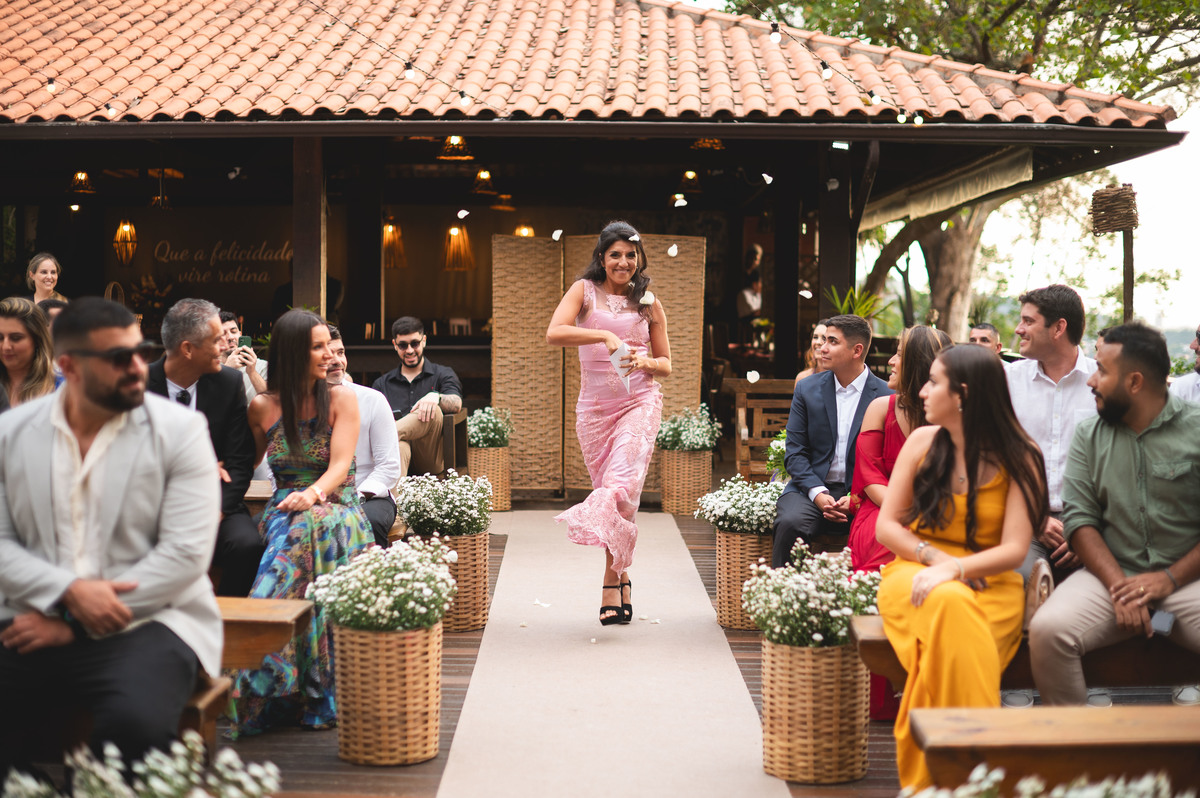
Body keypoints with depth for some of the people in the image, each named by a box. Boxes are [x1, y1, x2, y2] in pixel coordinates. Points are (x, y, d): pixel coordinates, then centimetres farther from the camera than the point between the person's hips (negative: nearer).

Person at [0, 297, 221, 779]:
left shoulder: (180, 430, -1)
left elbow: (186, 553, -8)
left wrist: (74, 625, -11)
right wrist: (68, 593, -16)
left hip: (145, 621, -2)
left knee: (136, 722, -32)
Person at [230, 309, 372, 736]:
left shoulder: (341, 399, 4)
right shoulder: (262, 407, 8)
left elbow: (340, 465, -7)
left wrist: (313, 493, -28)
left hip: (337, 505, -1)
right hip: (285, 509, 1)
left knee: (313, 527, -38)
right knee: (303, 531, -36)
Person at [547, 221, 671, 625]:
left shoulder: (649, 303, 12)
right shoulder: (584, 291, 6)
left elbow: (666, 365, 16)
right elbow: (553, 333, -12)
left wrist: (644, 362, -7)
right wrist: (604, 335, -23)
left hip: (640, 402, -1)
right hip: (594, 406, 1)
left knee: (621, 482, -21)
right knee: (608, 488, 4)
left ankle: (610, 583, -21)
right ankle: (622, 581, 16)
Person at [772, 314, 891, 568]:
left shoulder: (886, 396, 1)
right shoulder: (806, 390, 8)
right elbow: (795, 453, 4)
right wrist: (818, 494, -13)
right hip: (812, 488, 1)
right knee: (790, 522, -31)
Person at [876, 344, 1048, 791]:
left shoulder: (1020, 459, 0)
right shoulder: (922, 442, 8)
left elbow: (1014, 550, -7)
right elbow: (885, 526, 8)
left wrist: (956, 569, -24)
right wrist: (936, 557, -10)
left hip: (990, 585, -1)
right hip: (915, 572, 2)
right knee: (948, 605, -36)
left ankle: (928, 774, -27)